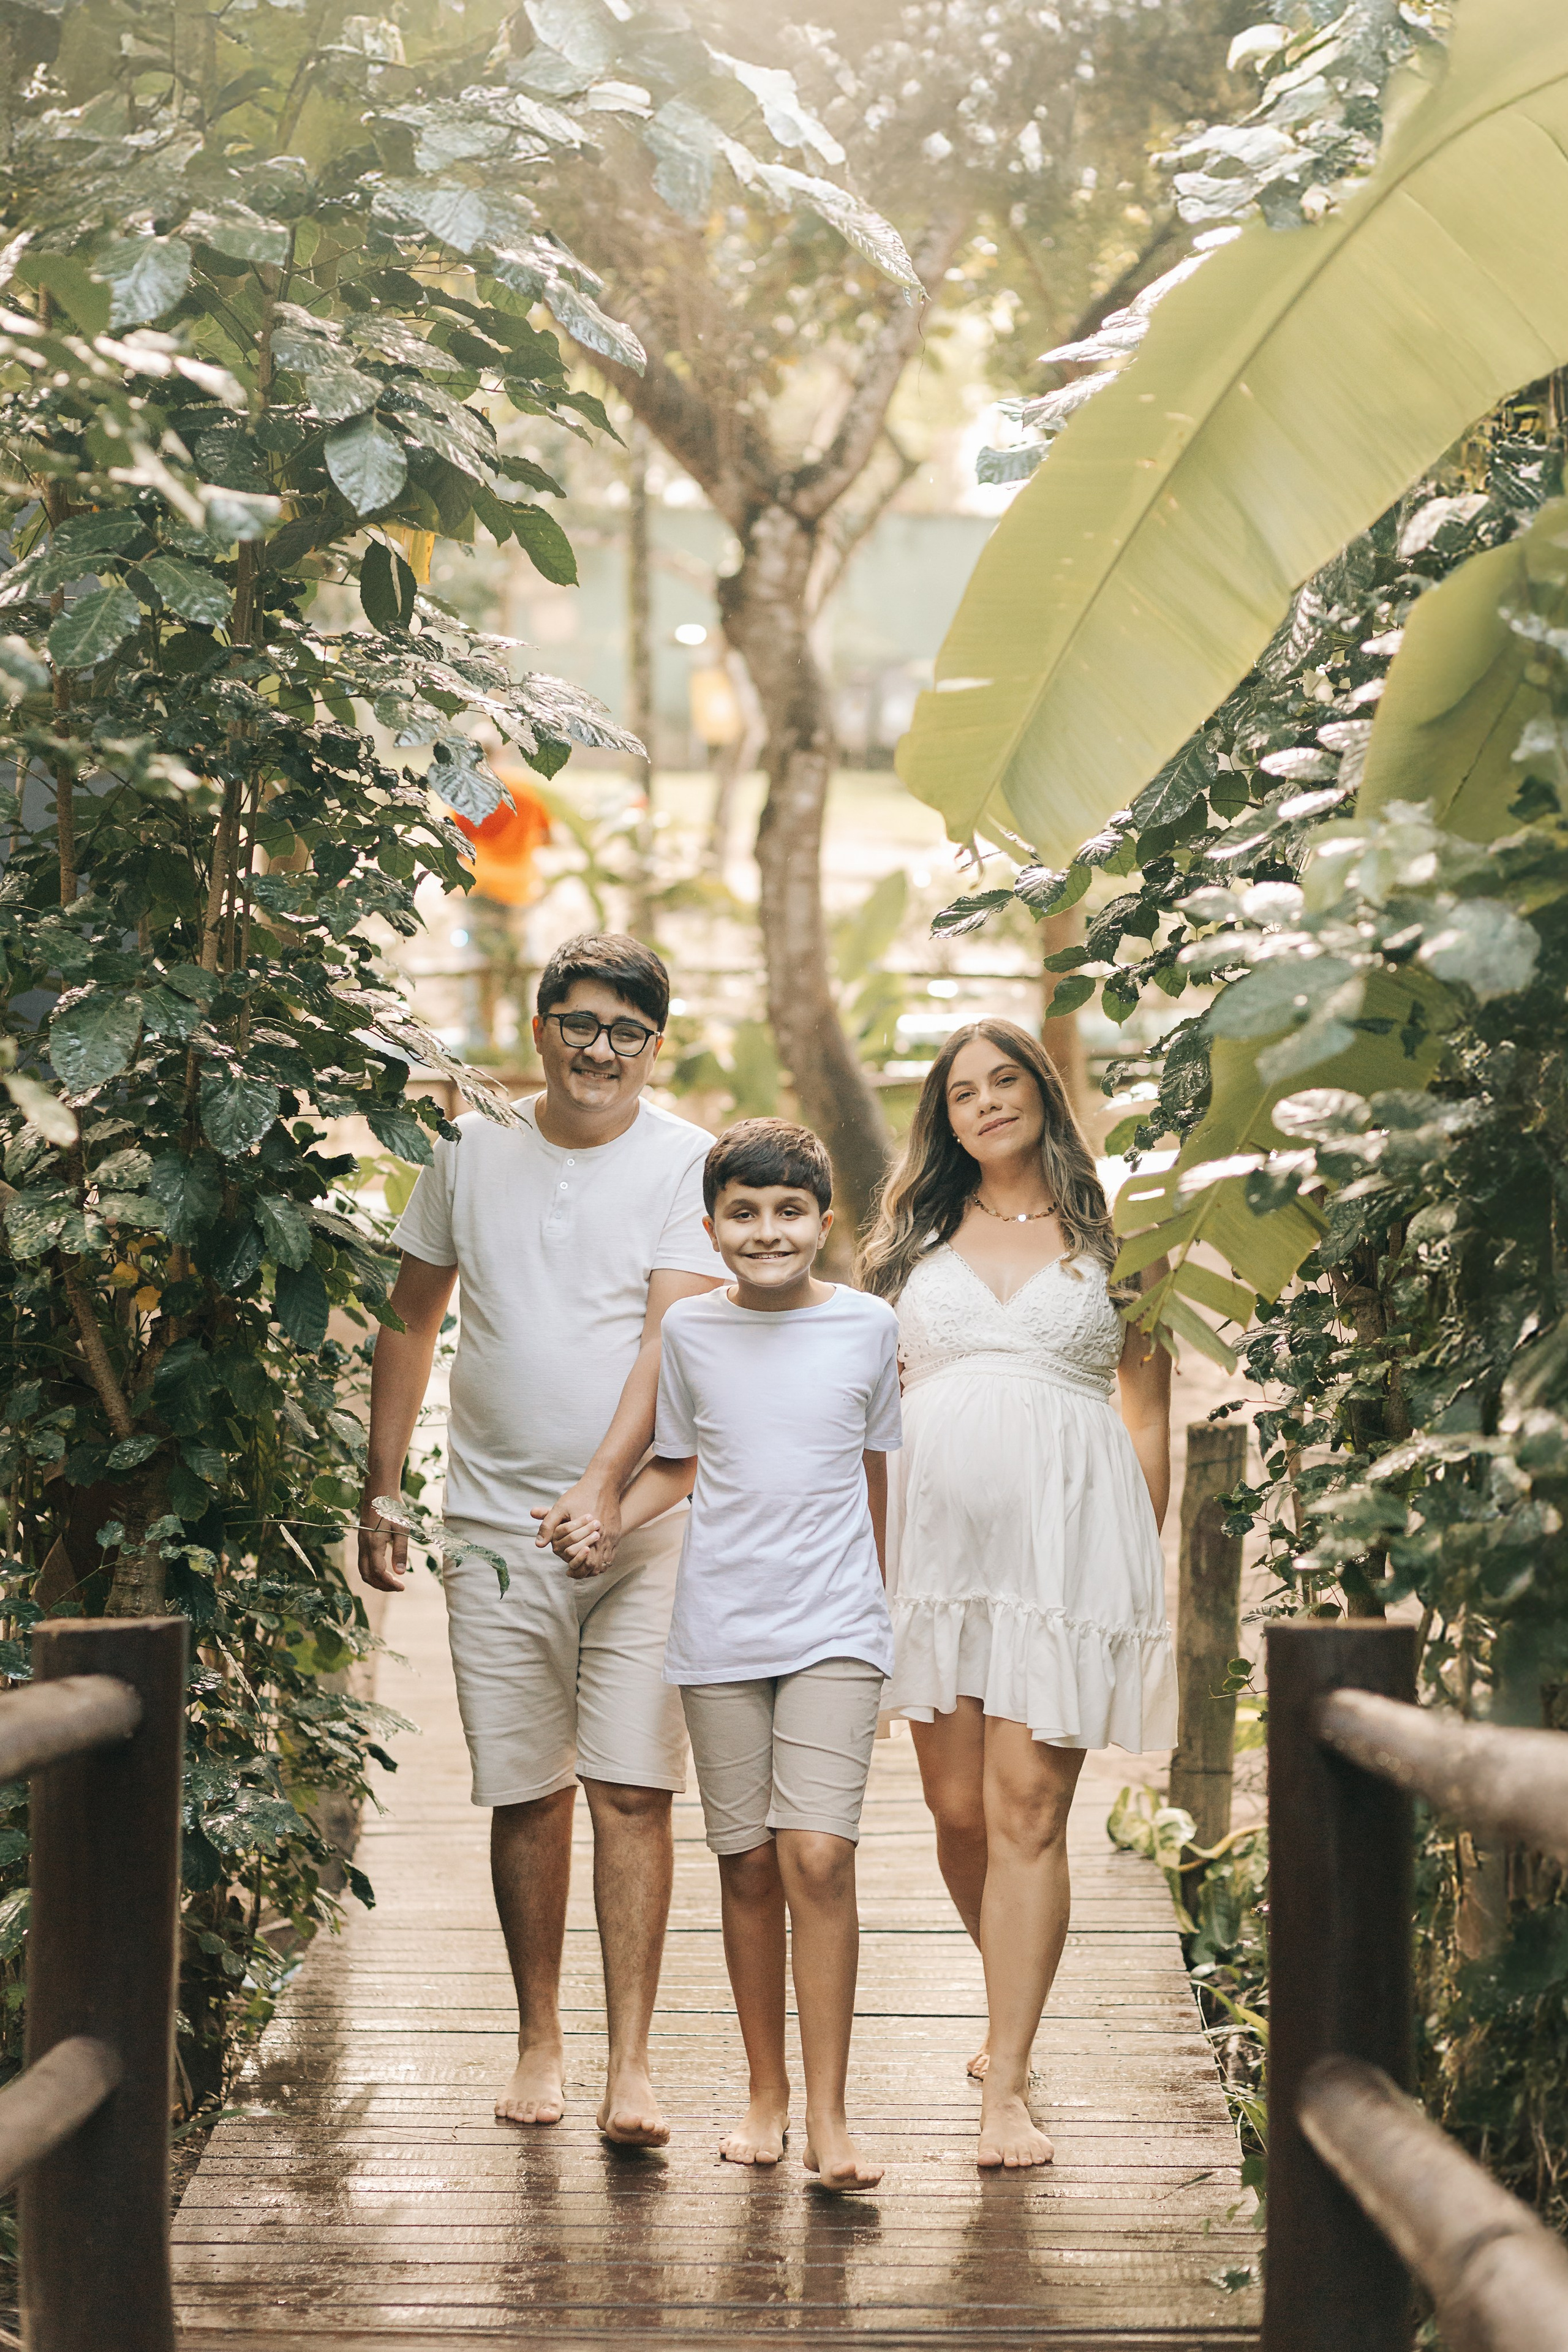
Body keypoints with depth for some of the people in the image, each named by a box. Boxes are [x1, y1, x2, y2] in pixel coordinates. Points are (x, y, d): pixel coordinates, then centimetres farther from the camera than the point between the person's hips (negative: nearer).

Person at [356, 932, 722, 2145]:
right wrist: (378, 1496, 13)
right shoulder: (469, 1153, 8)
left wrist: (605, 1481, -25)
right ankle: (539, 2042, 20)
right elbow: (412, 1324, 16)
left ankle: (632, 2065, -7)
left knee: (633, 1788, -8)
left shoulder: (684, 1163, -2)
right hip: (495, 1522, 3)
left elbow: (673, 1335, -11)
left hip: (642, 1519, -3)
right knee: (524, 1792, 6)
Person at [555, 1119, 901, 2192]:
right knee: (748, 1862, 7)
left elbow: (873, 1476, 12)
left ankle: (829, 2117, -7)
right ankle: (767, 2094, 20)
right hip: (720, 1629, 2)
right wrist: (603, 1526, -1)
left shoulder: (868, 1326, 2)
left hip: (834, 1628, -1)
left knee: (818, 1854, -12)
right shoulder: (690, 1330, 4)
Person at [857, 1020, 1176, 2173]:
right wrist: (873, 1543, 10)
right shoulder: (919, 1239, 15)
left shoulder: (1108, 1235, 9)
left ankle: (1007, 2084, -6)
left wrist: (1138, 1545, 2)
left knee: (1029, 1806, -8)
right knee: (959, 1806, 5)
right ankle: (1015, 2010, 30)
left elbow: (1151, 1404, 10)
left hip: (1066, 1533, -3)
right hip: (937, 1531, 3)